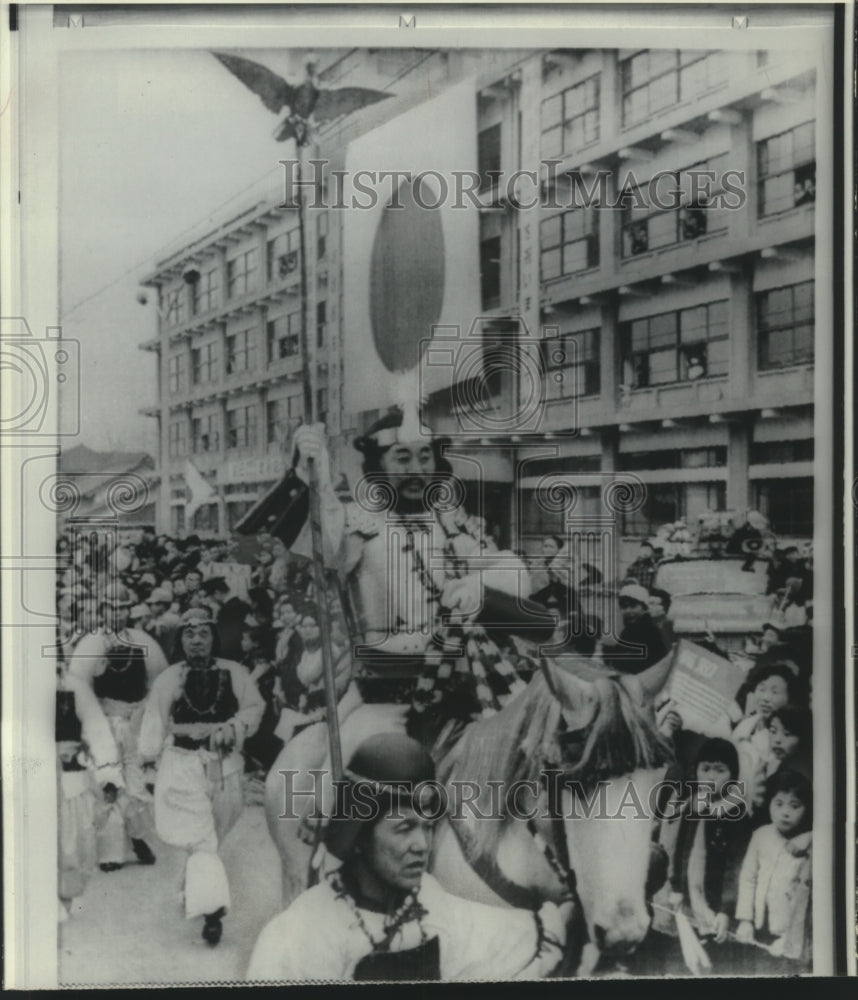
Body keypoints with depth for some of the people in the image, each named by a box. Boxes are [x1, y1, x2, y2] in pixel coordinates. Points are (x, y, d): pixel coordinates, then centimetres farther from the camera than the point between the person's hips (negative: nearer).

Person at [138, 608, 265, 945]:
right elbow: (154, 724, 3)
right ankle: (212, 909, -15)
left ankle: (197, 888, 39)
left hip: (224, 763, 2)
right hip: (182, 762, -2)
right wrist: (149, 763, 0)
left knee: (213, 834, 15)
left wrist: (234, 727, -11)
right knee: (200, 838, -12)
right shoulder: (168, 679, 1)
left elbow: (254, 707, 7)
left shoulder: (234, 673, 2)